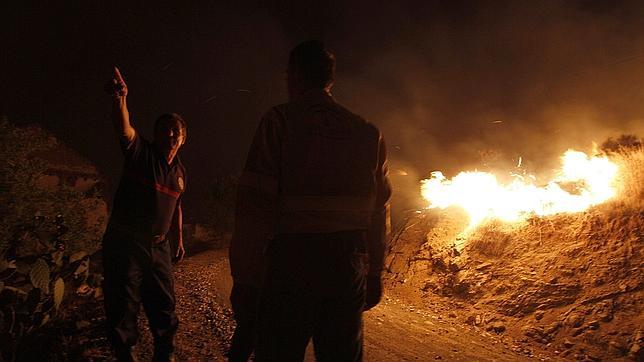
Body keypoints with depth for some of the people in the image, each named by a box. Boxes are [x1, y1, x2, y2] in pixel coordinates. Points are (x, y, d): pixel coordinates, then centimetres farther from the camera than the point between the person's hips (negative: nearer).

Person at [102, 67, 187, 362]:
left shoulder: (180, 172, 11)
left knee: (164, 307, 13)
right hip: (125, 243, -5)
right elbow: (124, 128, -29)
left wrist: (179, 239, 23)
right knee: (123, 309, 1)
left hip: (158, 247, 6)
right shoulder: (140, 152, -7)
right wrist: (120, 99, -48)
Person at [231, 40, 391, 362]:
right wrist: (374, 272, 18)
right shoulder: (368, 133, 9)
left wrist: (244, 276, -7)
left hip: (291, 261, -4)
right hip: (349, 265, 4)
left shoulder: (280, 120, -4)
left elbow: (254, 205, -11)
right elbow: (379, 210, 10)